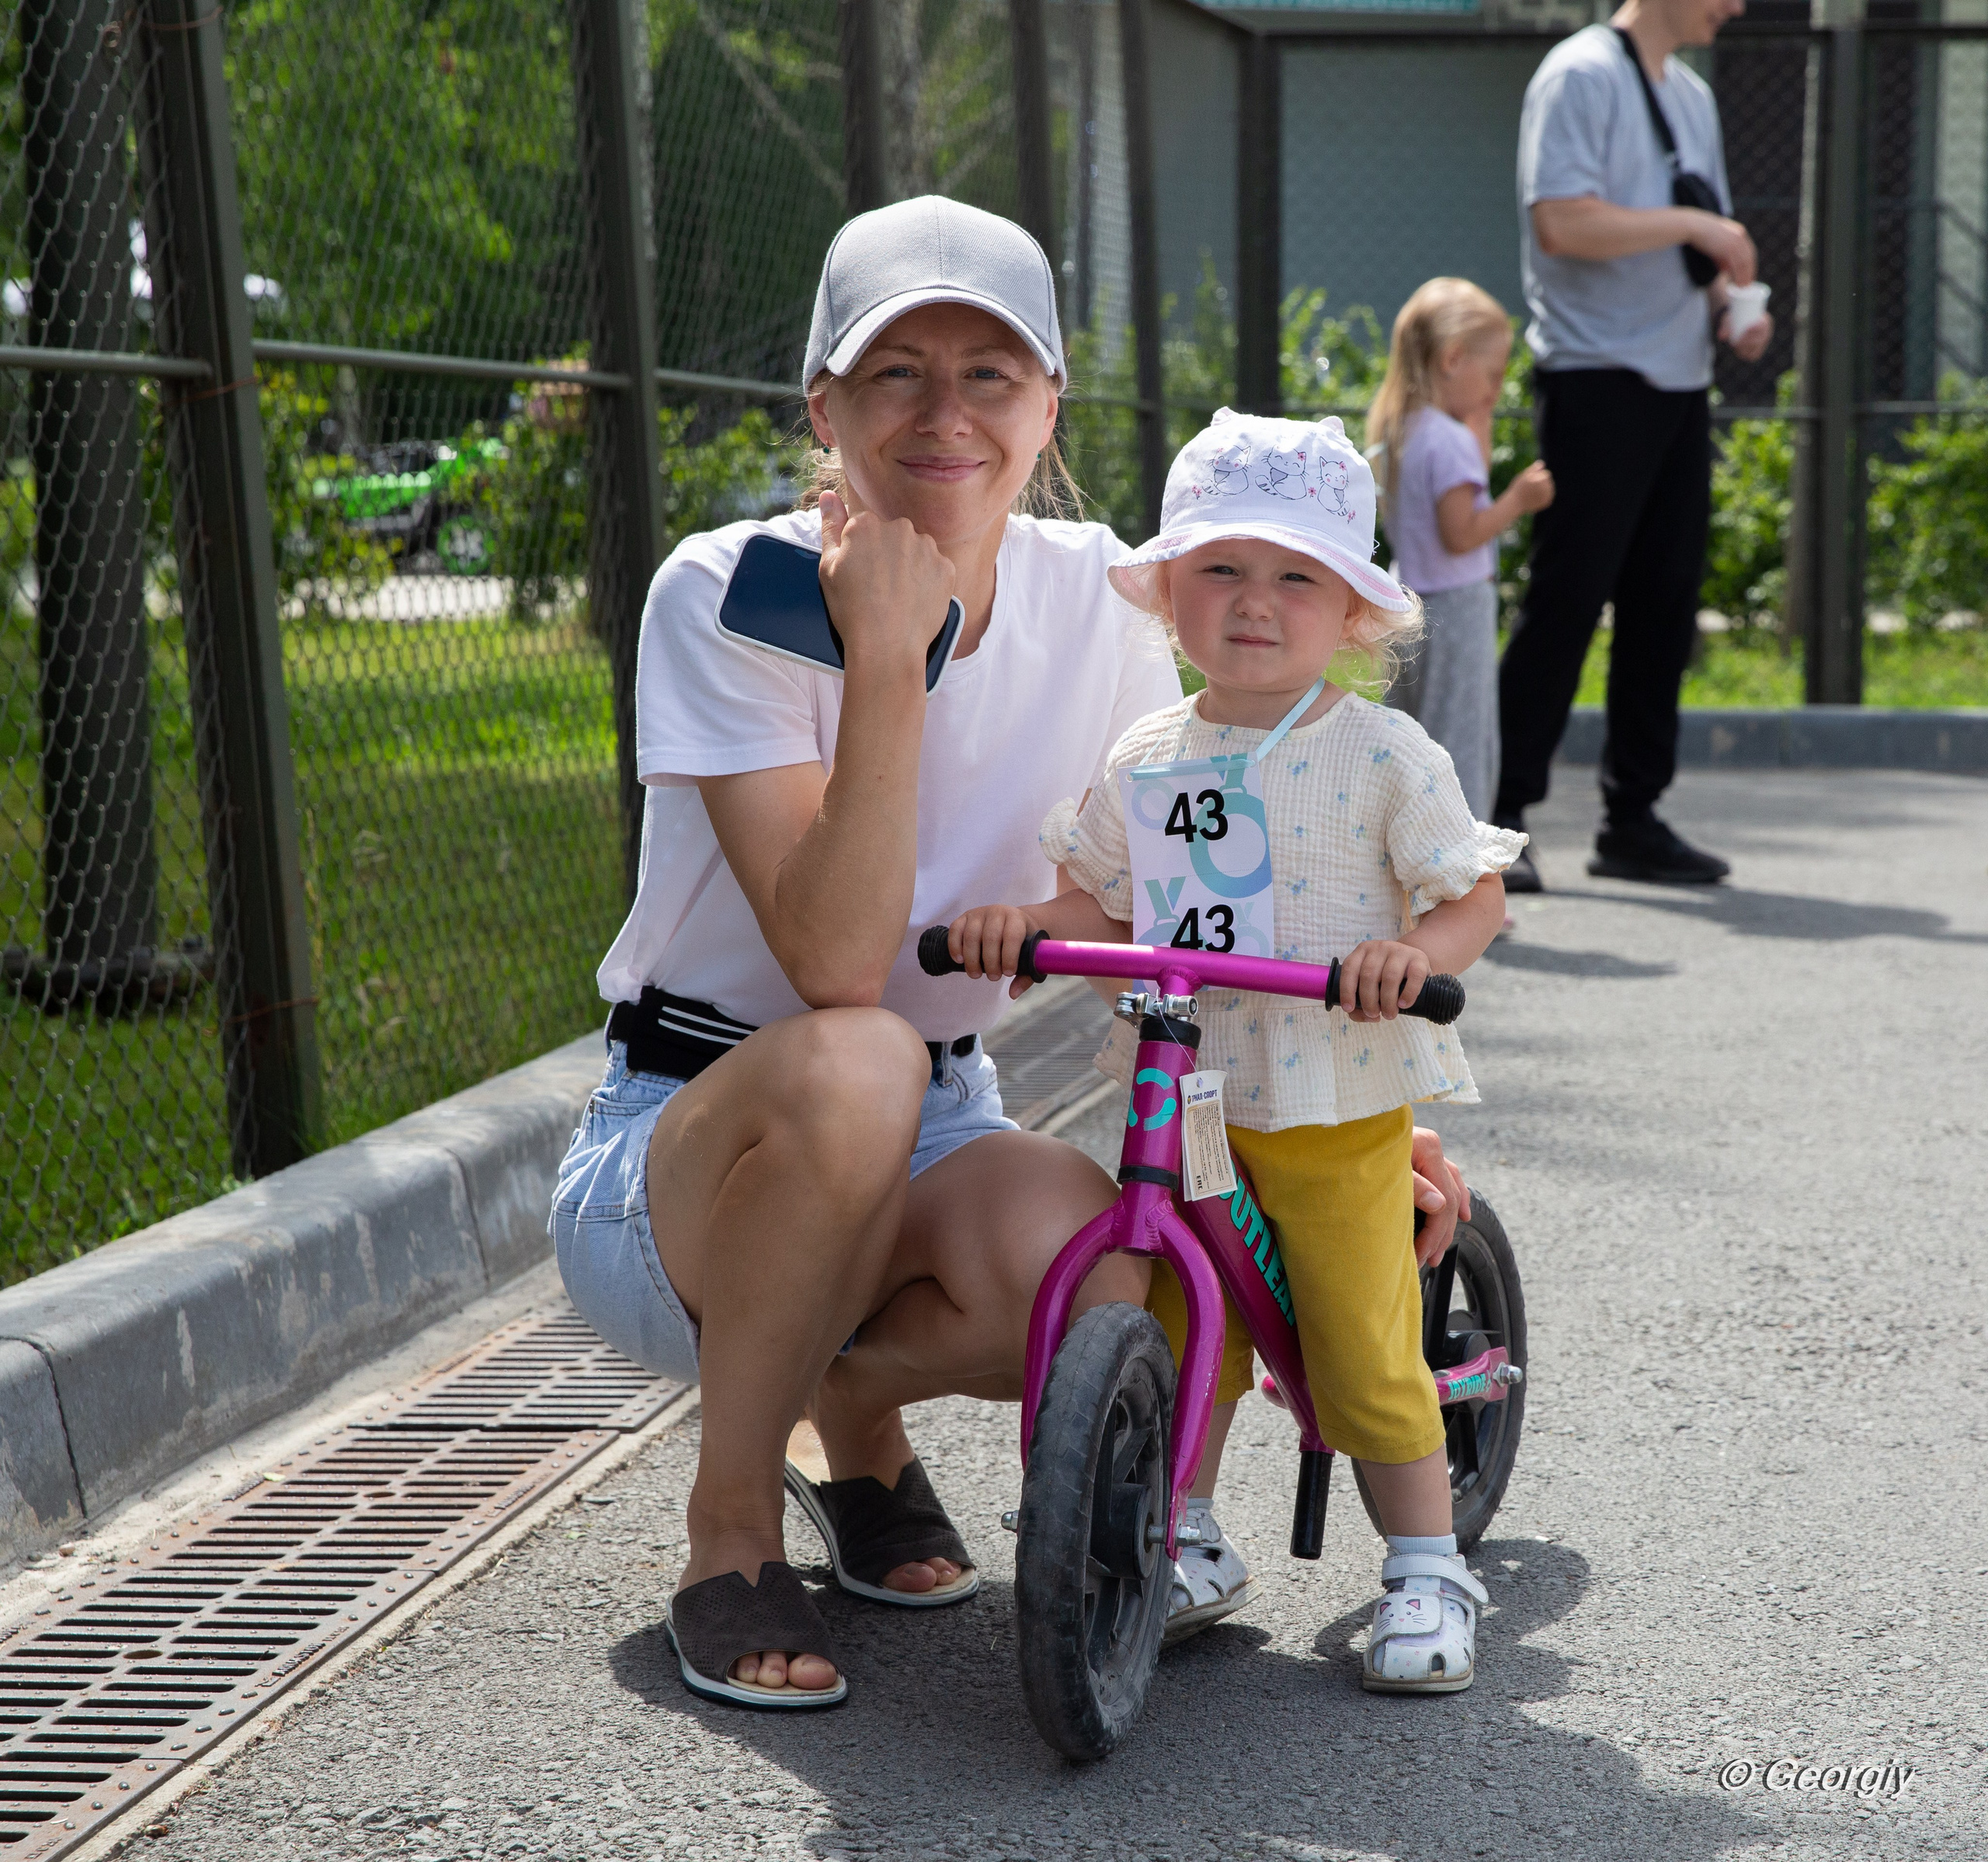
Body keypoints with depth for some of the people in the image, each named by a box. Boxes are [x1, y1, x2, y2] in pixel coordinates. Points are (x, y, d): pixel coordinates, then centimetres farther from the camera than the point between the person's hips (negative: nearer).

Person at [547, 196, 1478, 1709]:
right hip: (692, 1129, -3)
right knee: (850, 1067, -39)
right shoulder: (728, 595, -18)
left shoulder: (1092, 598, -4)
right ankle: (731, 1526, -14)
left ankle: (858, 1395, 6)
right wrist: (886, 649, -31)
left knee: (1097, 1290, -31)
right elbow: (835, 967, -28)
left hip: (927, 1139, 4)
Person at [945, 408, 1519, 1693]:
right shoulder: (1142, 762, 4)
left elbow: (1475, 892, -6)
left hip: (1340, 1110, -4)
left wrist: (1415, 952, -26)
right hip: (1185, 1102, 4)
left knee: (1363, 1349, -2)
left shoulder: (1386, 755, -7)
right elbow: (1102, 906, 10)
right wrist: (1023, 923, -9)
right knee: (1182, 1335, 11)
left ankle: (1428, 1570, 12)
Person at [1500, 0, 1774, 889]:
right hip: (1598, 381, -8)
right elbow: (1562, 222, -20)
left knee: (1665, 604, 8)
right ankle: (1499, 816, -1)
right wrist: (1692, 224, -16)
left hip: (1680, 383, 8)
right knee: (1566, 601, -8)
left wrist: (1733, 305, 6)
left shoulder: (1693, 95, 19)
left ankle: (1633, 818, 16)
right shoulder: (1582, 75, -8)